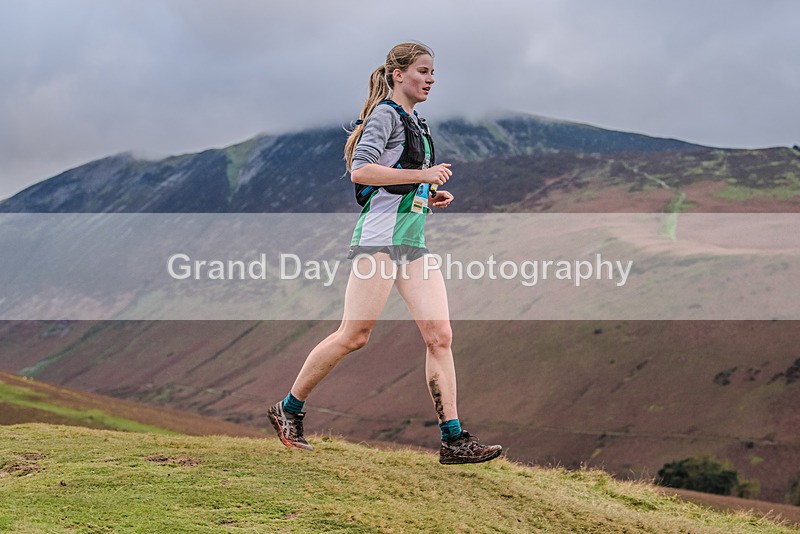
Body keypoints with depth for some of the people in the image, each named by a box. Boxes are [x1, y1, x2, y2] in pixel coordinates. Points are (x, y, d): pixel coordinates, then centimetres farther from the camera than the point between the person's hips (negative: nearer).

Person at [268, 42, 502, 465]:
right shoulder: (386, 113, -5)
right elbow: (360, 171, -17)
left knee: (439, 336, -2)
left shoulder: (414, 123, 23)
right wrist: (422, 175, -17)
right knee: (354, 335, -7)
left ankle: (453, 440, -3)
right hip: (380, 238, -9)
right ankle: (288, 410, 10)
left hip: (413, 241, 9)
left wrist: (427, 198, 14)